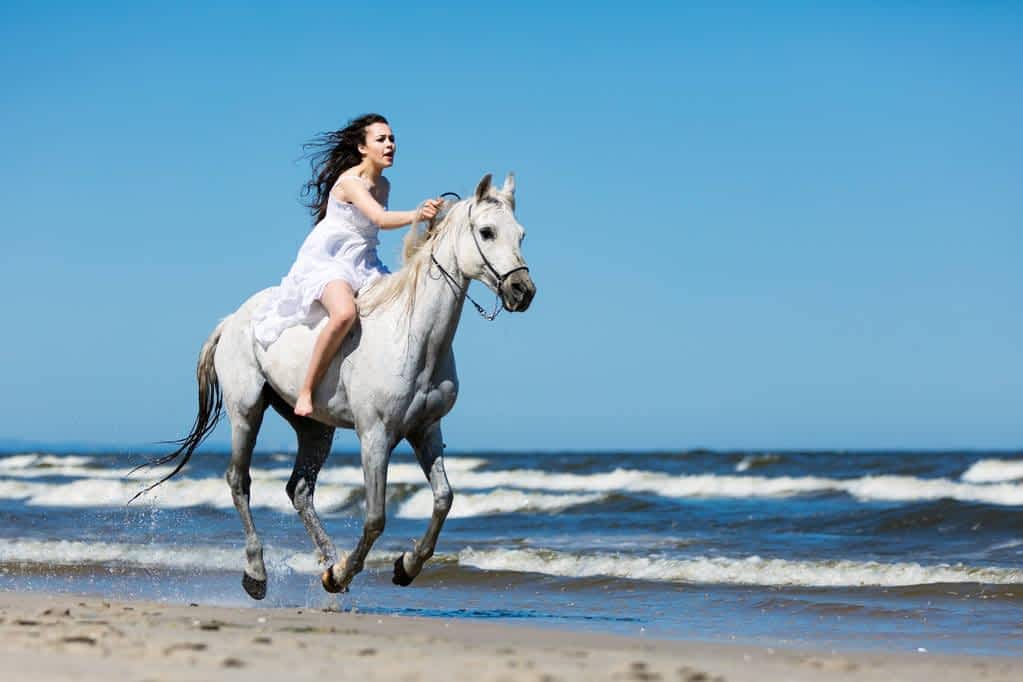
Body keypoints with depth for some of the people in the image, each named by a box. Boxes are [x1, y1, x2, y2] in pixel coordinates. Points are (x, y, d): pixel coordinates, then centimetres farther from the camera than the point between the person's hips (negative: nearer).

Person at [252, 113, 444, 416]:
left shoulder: (383, 185, 11)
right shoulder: (350, 181, -16)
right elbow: (380, 219, -32)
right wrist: (417, 215, -46)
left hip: (364, 264, 9)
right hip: (327, 262, -9)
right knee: (345, 313, -36)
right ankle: (306, 391, -28)